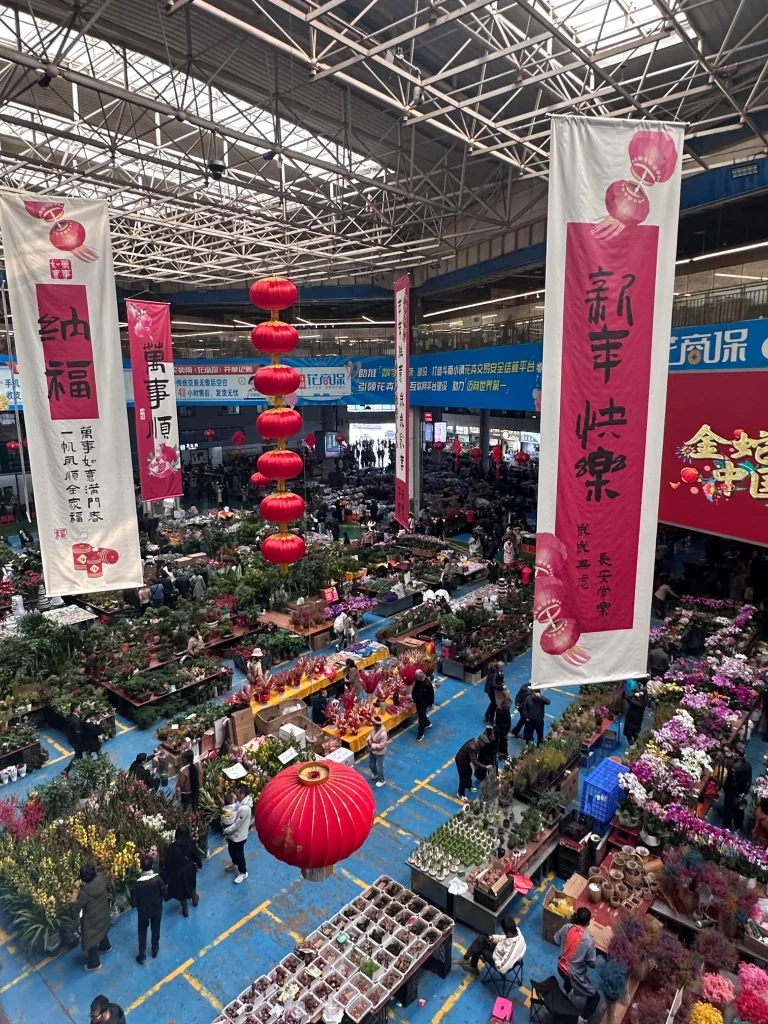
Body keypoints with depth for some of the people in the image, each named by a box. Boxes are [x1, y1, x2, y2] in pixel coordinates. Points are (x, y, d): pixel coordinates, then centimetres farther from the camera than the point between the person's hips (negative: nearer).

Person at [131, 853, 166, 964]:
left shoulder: (138, 883, -28)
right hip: (157, 908, 1)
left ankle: (142, 955, 32)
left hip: (143, 910, -1)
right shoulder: (158, 878, -26)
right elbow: (164, 892, -13)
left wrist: (134, 905, 4)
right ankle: (155, 950, 42)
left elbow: (134, 901, -19)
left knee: (142, 932, 23)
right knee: (155, 930, 24)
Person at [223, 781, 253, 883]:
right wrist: (228, 830, 8)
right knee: (232, 851, 29)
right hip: (234, 834, 9)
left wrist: (226, 831, -14)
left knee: (239, 854, 11)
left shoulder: (244, 808, -37)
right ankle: (234, 864, 54)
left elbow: (237, 825, -27)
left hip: (238, 836, -9)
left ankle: (243, 872, 32)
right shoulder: (244, 803, -5)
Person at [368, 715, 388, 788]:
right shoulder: (374, 728, -13)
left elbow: (381, 745, -29)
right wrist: (369, 740, -14)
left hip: (379, 752, -8)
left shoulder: (383, 733, -36)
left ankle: (382, 780, 38)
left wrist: (372, 745, -24)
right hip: (372, 750, 8)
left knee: (379, 767, 12)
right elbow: (371, 735, 6)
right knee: (371, 764, 27)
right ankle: (375, 774, 57)